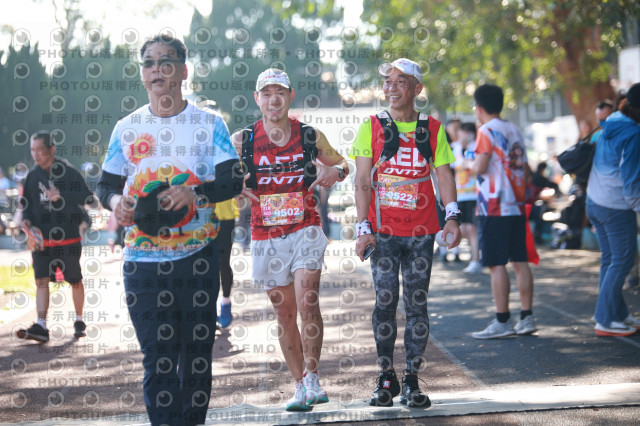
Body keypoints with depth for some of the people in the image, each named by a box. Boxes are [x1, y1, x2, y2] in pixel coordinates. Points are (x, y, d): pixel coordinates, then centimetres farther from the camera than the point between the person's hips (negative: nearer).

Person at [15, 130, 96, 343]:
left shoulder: (69, 172, -7)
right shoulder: (33, 175, 6)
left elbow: (88, 198, -12)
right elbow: (26, 202, 16)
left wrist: (62, 196, -24)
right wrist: (26, 220, -4)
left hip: (68, 238, -3)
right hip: (41, 238, 3)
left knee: (75, 281, 8)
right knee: (41, 281, -8)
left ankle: (79, 321, 26)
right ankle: (41, 327, -13)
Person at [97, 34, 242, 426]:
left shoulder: (209, 124, 3)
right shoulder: (127, 128, 9)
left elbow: (233, 181, -4)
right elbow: (107, 184, 15)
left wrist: (196, 192, -23)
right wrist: (114, 201, -9)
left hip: (198, 257, -1)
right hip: (143, 259, 1)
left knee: (197, 351, 4)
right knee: (157, 356, -2)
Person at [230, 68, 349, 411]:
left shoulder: (310, 136, 2)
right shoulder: (242, 141, 0)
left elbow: (340, 164, 17)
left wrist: (334, 171, -6)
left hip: (305, 231, -1)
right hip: (266, 238, 1)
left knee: (307, 304, -16)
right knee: (284, 314, 6)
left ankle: (312, 377, -4)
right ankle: (300, 385, 15)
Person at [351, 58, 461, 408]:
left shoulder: (432, 129, 8)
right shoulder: (371, 127, 4)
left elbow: (444, 175, 7)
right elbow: (362, 182, 1)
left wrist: (452, 215, -8)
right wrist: (363, 228, -8)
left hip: (421, 232, 1)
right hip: (383, 232, -1)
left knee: (417, 302, 1)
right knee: (385, 300, -3)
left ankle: (412, 381, 7)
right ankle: (386, 379, 9)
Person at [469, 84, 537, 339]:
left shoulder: (487, 131, -8)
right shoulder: (514, 131, 15)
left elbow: (480, 167, -16)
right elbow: (525, 170, 16)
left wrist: (472, 165, 4)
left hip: (494, 208, -8)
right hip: (516, 206, 8)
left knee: (496, 265, -5)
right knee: (519, 262, 8)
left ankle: (502, 322, -6)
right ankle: (526, 318, 9)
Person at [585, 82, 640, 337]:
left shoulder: (612, 124, 6)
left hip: (594, 201, 9)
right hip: (616, 206, -9)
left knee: (610, 259, 13)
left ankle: (618, 315, 20)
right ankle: (605, 321, -1)